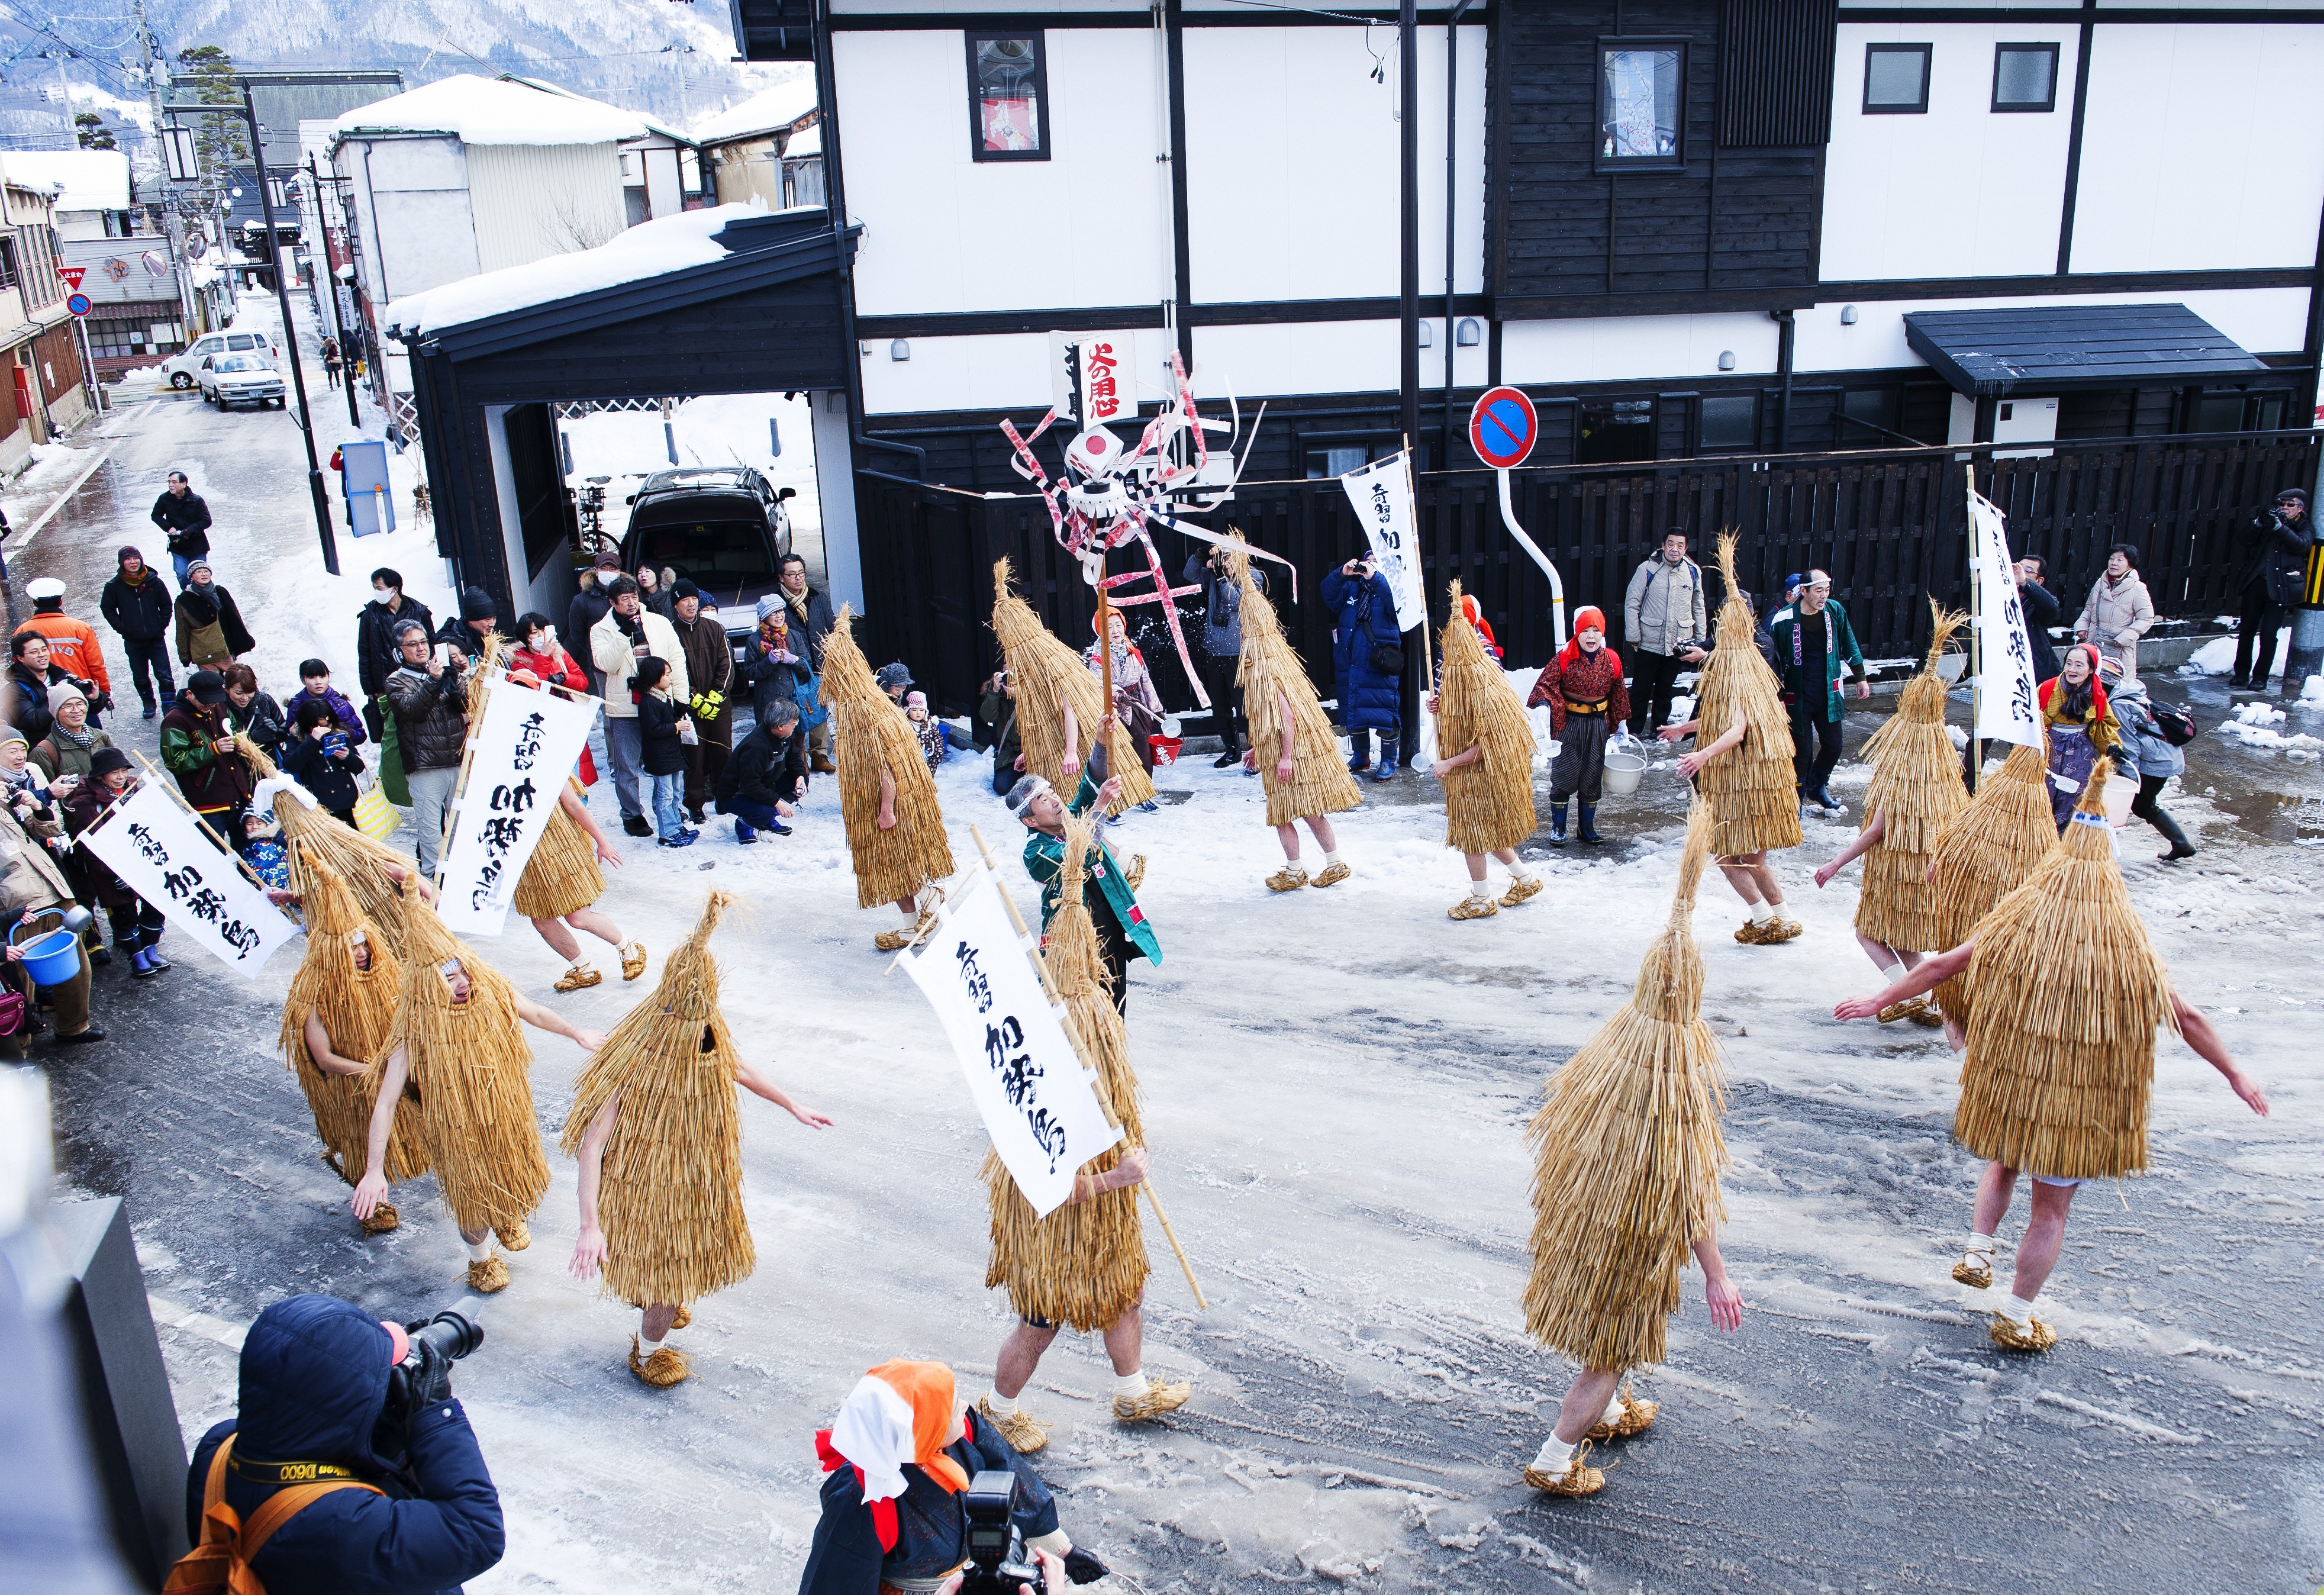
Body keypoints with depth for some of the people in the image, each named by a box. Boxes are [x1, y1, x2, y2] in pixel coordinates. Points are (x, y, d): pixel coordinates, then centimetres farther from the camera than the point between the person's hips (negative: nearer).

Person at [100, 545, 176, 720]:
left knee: (164, 676, -7)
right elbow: (107, 609, 7)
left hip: (156, 639, -1)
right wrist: (121, 627, -2)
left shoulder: (154, 582, -4)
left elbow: (166, 605, 7)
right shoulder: (115, 586, -4)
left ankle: (170, 709, -4)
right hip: (132, 642, 1)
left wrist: (161, 625, -1)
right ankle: (149, 704, 32)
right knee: (140, 678, 13)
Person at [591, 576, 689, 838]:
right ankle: (632, 815, 18)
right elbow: (605, 663, -14)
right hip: (624, 709, -2)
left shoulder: (659, 623, 6)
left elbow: (677, 660, 6)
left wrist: (681, 698, 1)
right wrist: (624, 634, -22)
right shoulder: (602, 630, 1)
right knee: (627, 769, 4)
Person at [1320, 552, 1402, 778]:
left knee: (1385, 714, -5)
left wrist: (1374, 577, -27)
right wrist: (1341, 574, -15)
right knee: (1352, 710, 14)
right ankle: (1360, 756, 28)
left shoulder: (1387, 588, 1)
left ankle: (1389, 761, 7)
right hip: (1349, 664, 5)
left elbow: (1398, 599, -20)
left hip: (1380, 666, -5)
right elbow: (1329, 595, 1)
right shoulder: (1350, 588, 14)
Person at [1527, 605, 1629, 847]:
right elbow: (1545, 684, -13)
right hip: (1568, 724, -3)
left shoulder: (1611, 660, 0)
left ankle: (1587, 827, 24)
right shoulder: (1564, 658, -10)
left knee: (1592, 777, 11)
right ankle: (1557, 828, 12)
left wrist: (1621, 723, 13)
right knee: (1563, 775, 1)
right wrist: (1543, 707, -31)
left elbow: (1619, 694, 10)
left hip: (1597, 725, 3)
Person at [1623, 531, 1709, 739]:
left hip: (1678, 644, 3)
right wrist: (1634, 637, -9)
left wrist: (1701, 641, 10)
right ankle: (1634, 730, 15)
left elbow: (1698, 608, 12)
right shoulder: (1648, 569, -7)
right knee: (1641, 689, 4)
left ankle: (1659, 727, 27)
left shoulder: (1693, 572, 4)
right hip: (1648, 642, -3)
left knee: (1666, 690, 14)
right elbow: (1632, 604, -5)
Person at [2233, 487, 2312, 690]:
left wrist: (2279, 526, -24)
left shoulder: (2305, 526, 6)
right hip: (2256, 582, 3)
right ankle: (2241, 673, 14)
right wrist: (2258, 523, -12)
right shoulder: (2270, 519, 14)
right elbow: (2247, 541, 5)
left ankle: (2261, 677, 2)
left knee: (2268, 633, -7)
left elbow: (2301, 545, -14)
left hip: (2280, 587, -3)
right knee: (2247, 629, 4)